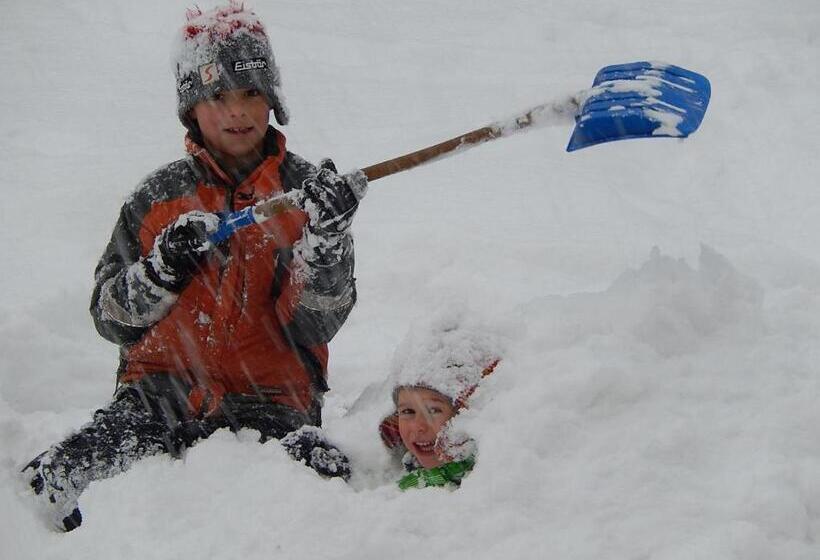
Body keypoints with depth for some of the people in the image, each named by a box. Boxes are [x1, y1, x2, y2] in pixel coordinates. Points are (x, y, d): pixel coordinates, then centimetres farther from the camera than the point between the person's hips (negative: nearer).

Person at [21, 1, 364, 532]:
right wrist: (162, 271, -11)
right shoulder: (160, 195, 10)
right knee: (50, 480, -26)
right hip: (165, 386, 1)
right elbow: (110, 317, 8)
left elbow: (317, 324, -4)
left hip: (272, 401, -1)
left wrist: (325, 239, -21)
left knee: (330, 475, -33)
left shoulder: (308, 192, 6)